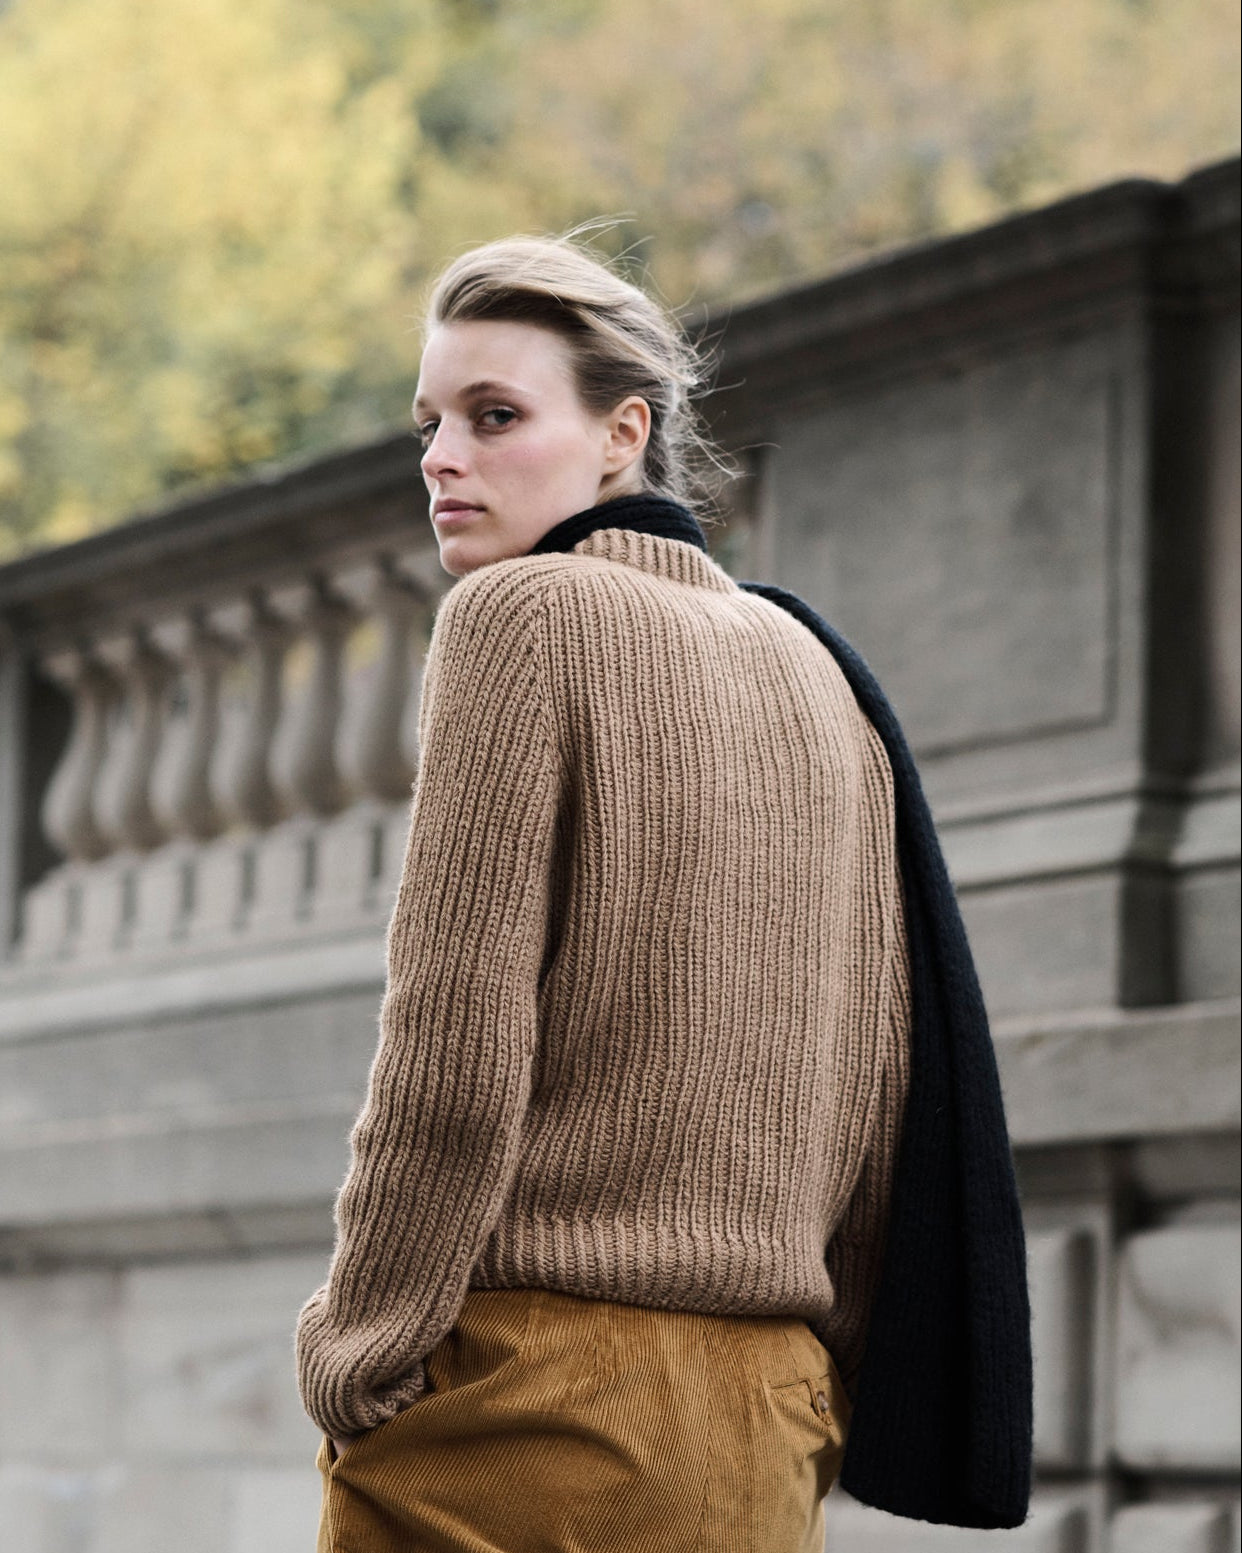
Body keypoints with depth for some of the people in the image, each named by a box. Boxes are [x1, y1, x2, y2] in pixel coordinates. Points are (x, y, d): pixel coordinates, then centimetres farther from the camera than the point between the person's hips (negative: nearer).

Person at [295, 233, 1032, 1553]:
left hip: (534, 1377, -7)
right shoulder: (812, 668, 16)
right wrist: (818, 1375, 17)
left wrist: (354, 1358, -7)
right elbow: (878, 1070, 13)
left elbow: (455, 1045, -13)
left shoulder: (523, 613, -5)